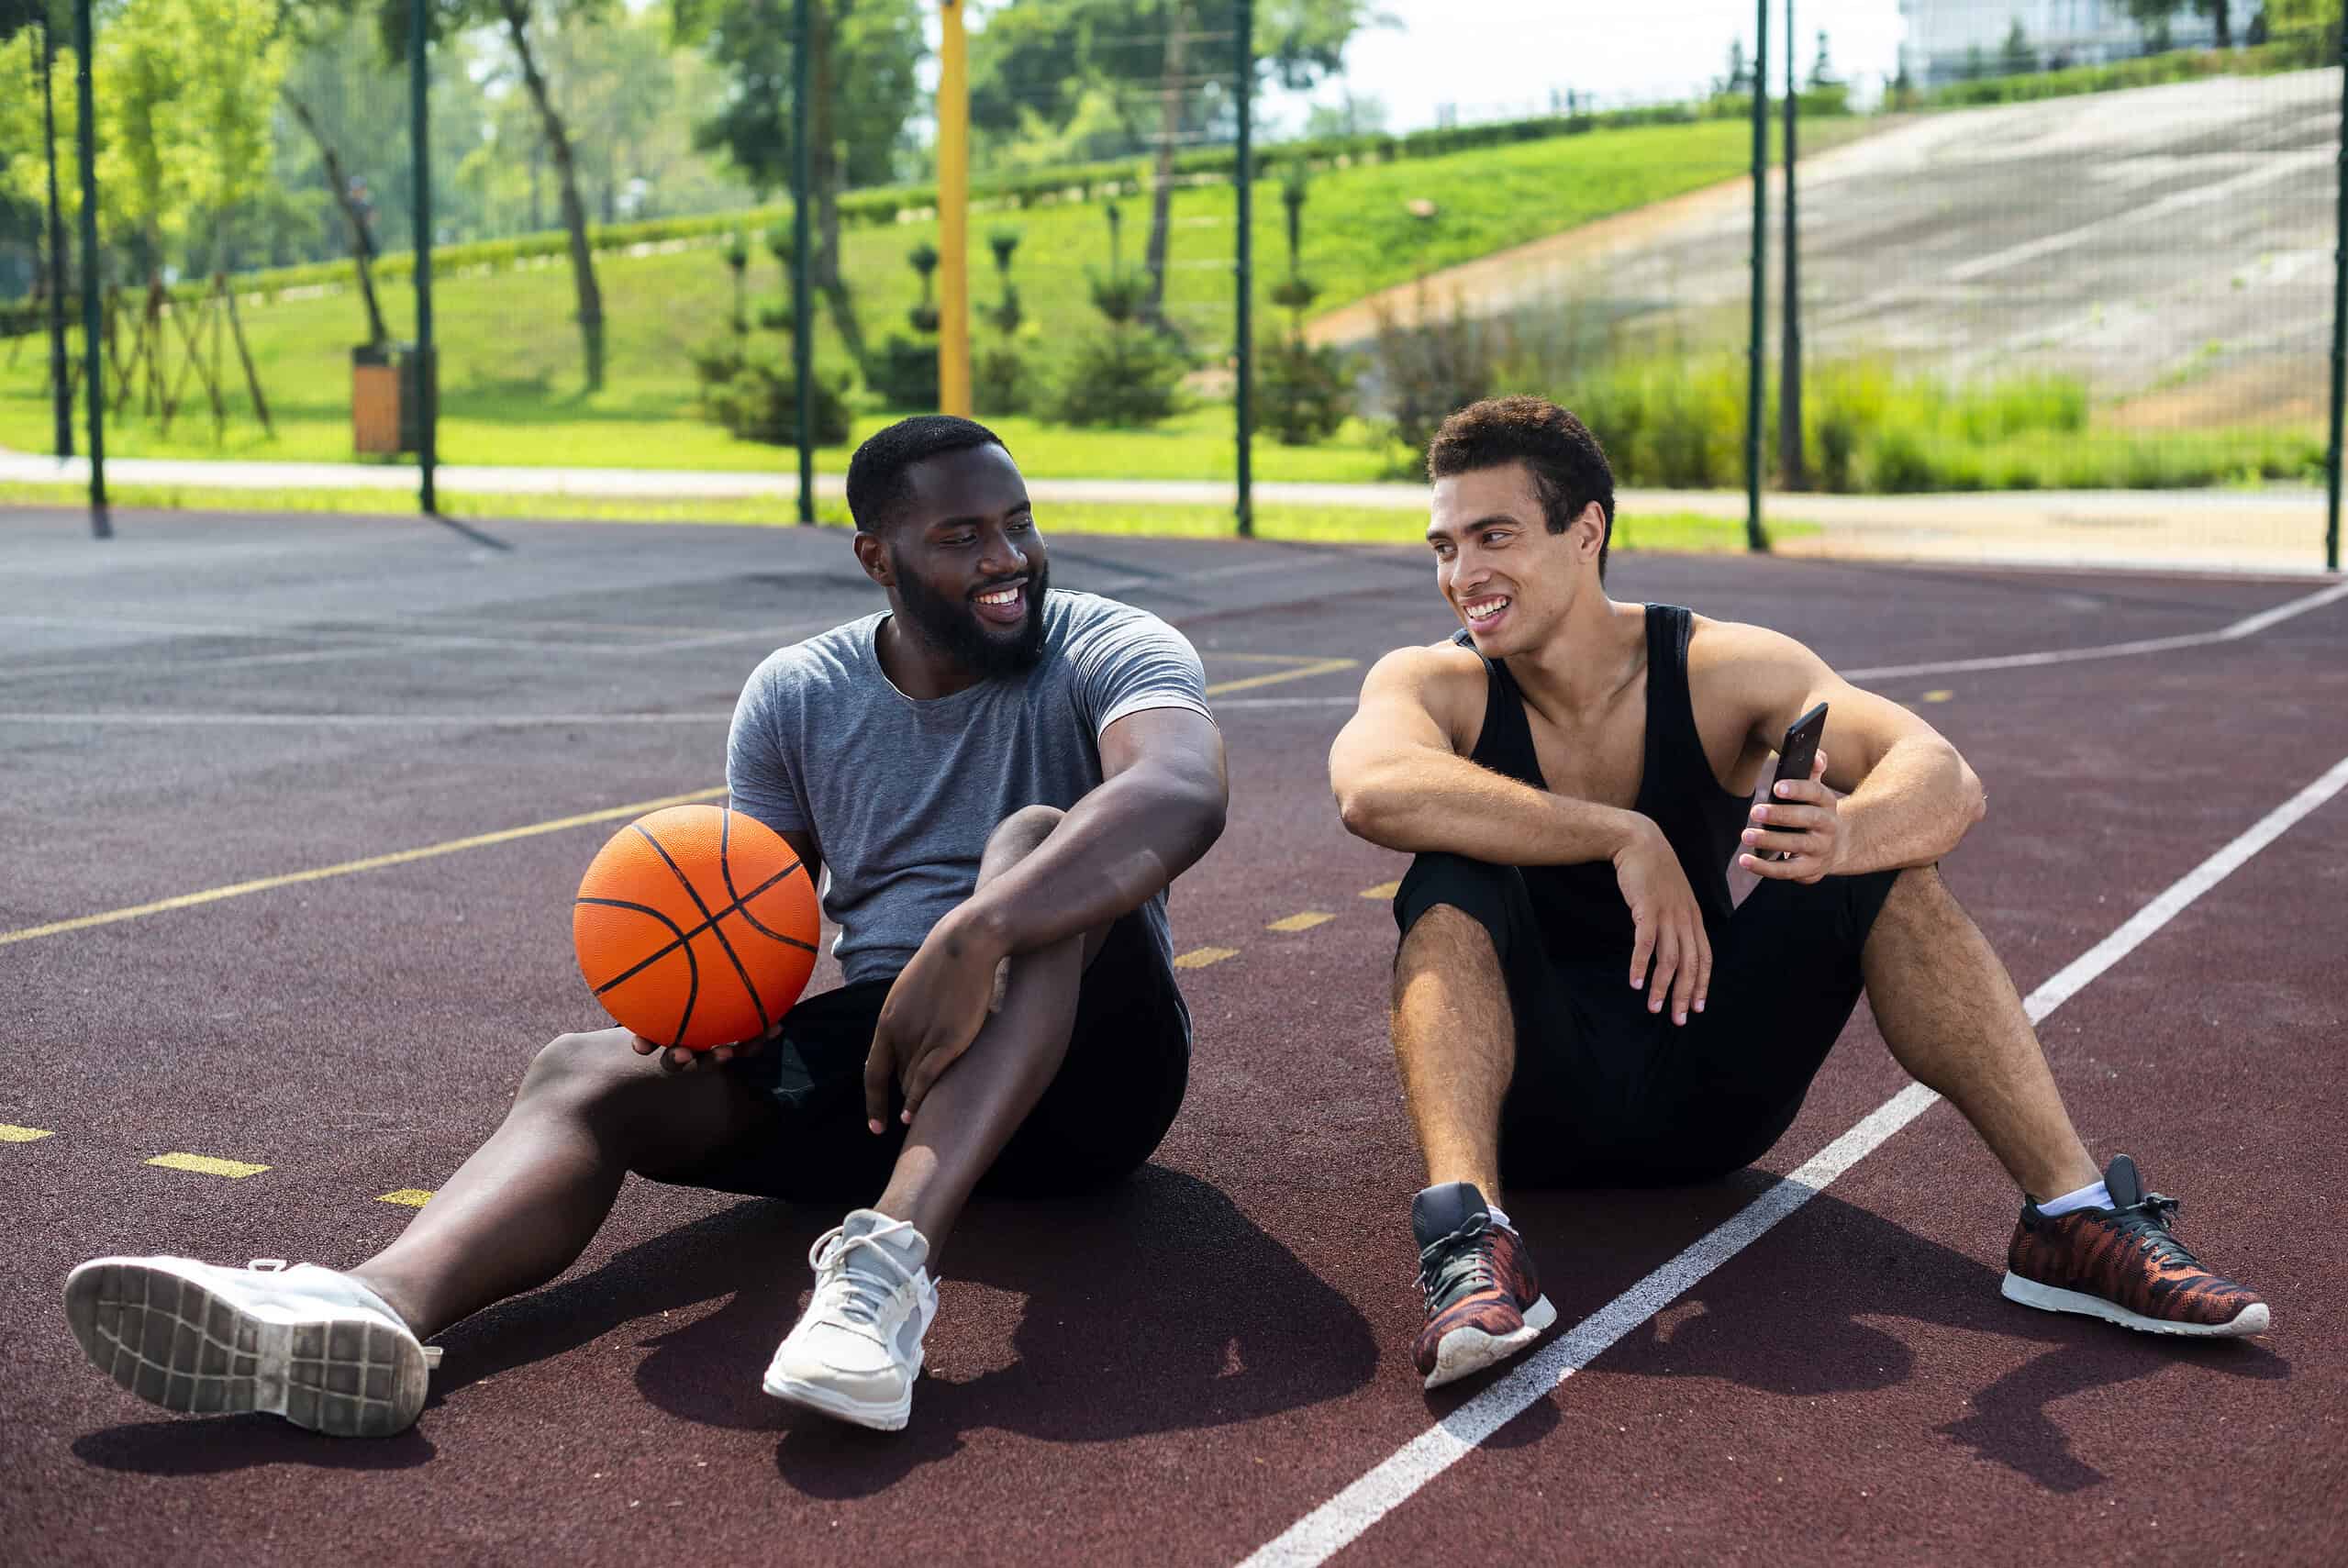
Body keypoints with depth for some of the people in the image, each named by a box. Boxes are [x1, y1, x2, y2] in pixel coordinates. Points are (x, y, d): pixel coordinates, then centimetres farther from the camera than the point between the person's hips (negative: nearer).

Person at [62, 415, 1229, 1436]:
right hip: (877, 1056, 4)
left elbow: (1184, 796, -29)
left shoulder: (1108, 649, -6)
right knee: (583, 1074, -18)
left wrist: (975, 936, -44)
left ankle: (892, 1257, -50)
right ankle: (378, 1307, -51)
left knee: (1037, 840, -32)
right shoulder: (796, 694, 8)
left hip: (1082, 1068, -3)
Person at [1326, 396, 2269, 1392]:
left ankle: (2072, 1216, -21)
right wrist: (1625, 838, -40)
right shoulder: (1434, 685, -11)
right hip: (1534, 1096, -1)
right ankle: (1469, 1232, -45)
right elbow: (1371, 788, -36)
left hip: (1708, 1094, 2)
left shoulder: (1724, 669, -9)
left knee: (1884, 865, -19)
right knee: (1452, 882, -29)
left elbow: (1947, 783, -23)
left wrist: (1847, 834, -47)